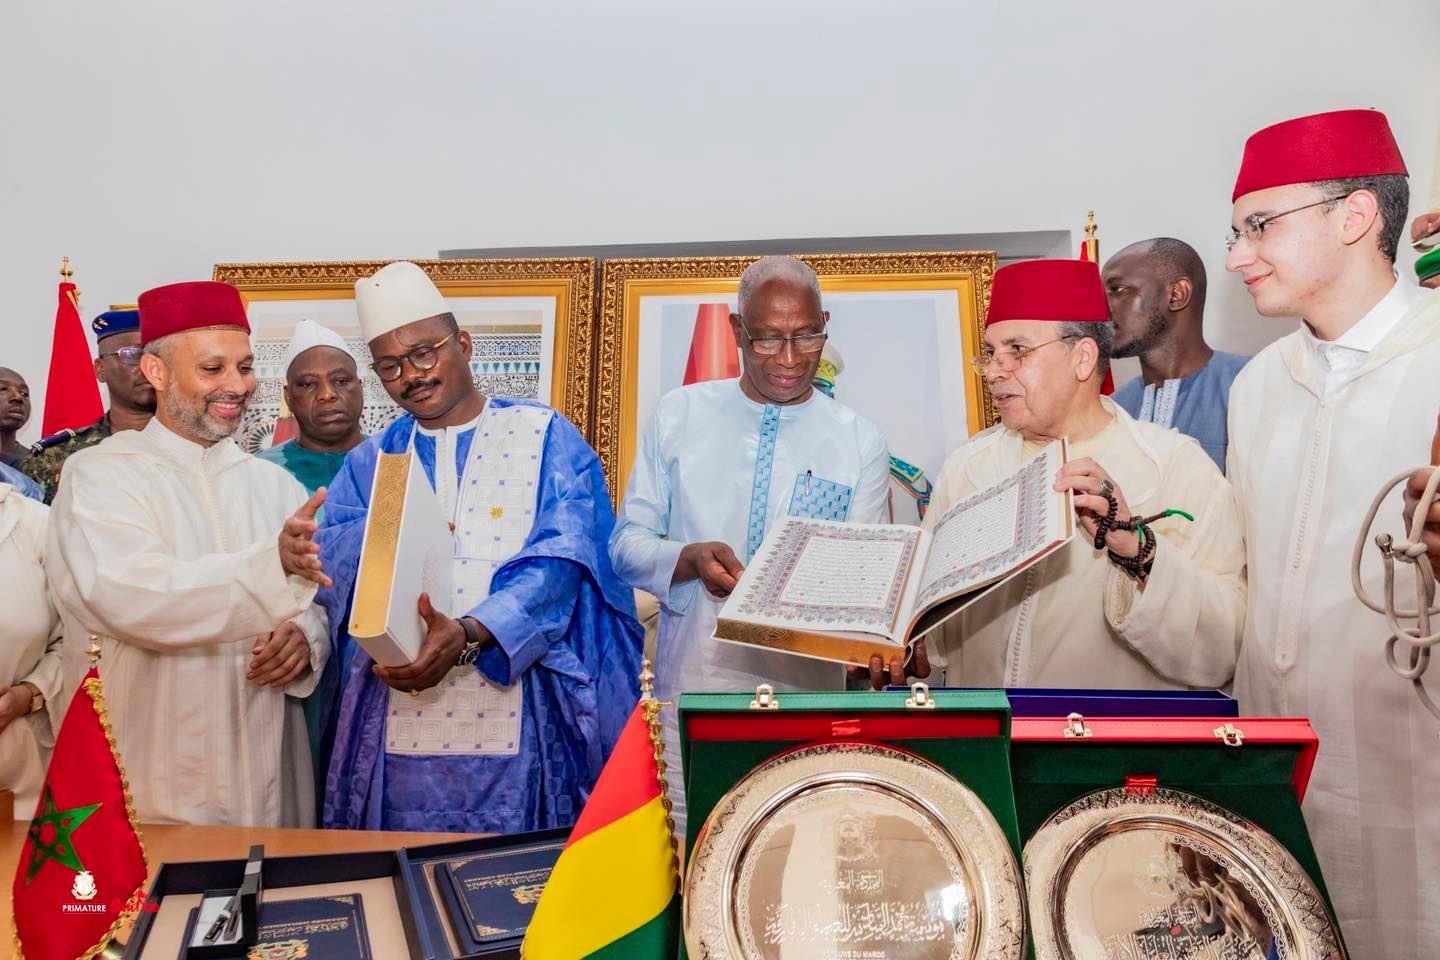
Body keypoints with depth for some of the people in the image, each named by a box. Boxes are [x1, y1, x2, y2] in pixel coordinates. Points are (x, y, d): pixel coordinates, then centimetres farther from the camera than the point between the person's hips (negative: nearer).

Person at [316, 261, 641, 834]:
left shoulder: (544, 437, 2)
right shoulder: (370, 460, 13)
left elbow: (561, 560, -11)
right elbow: (330, 565, 0)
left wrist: (469, 633, -25)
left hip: (517, 717, -2)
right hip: (397, 727, 3)